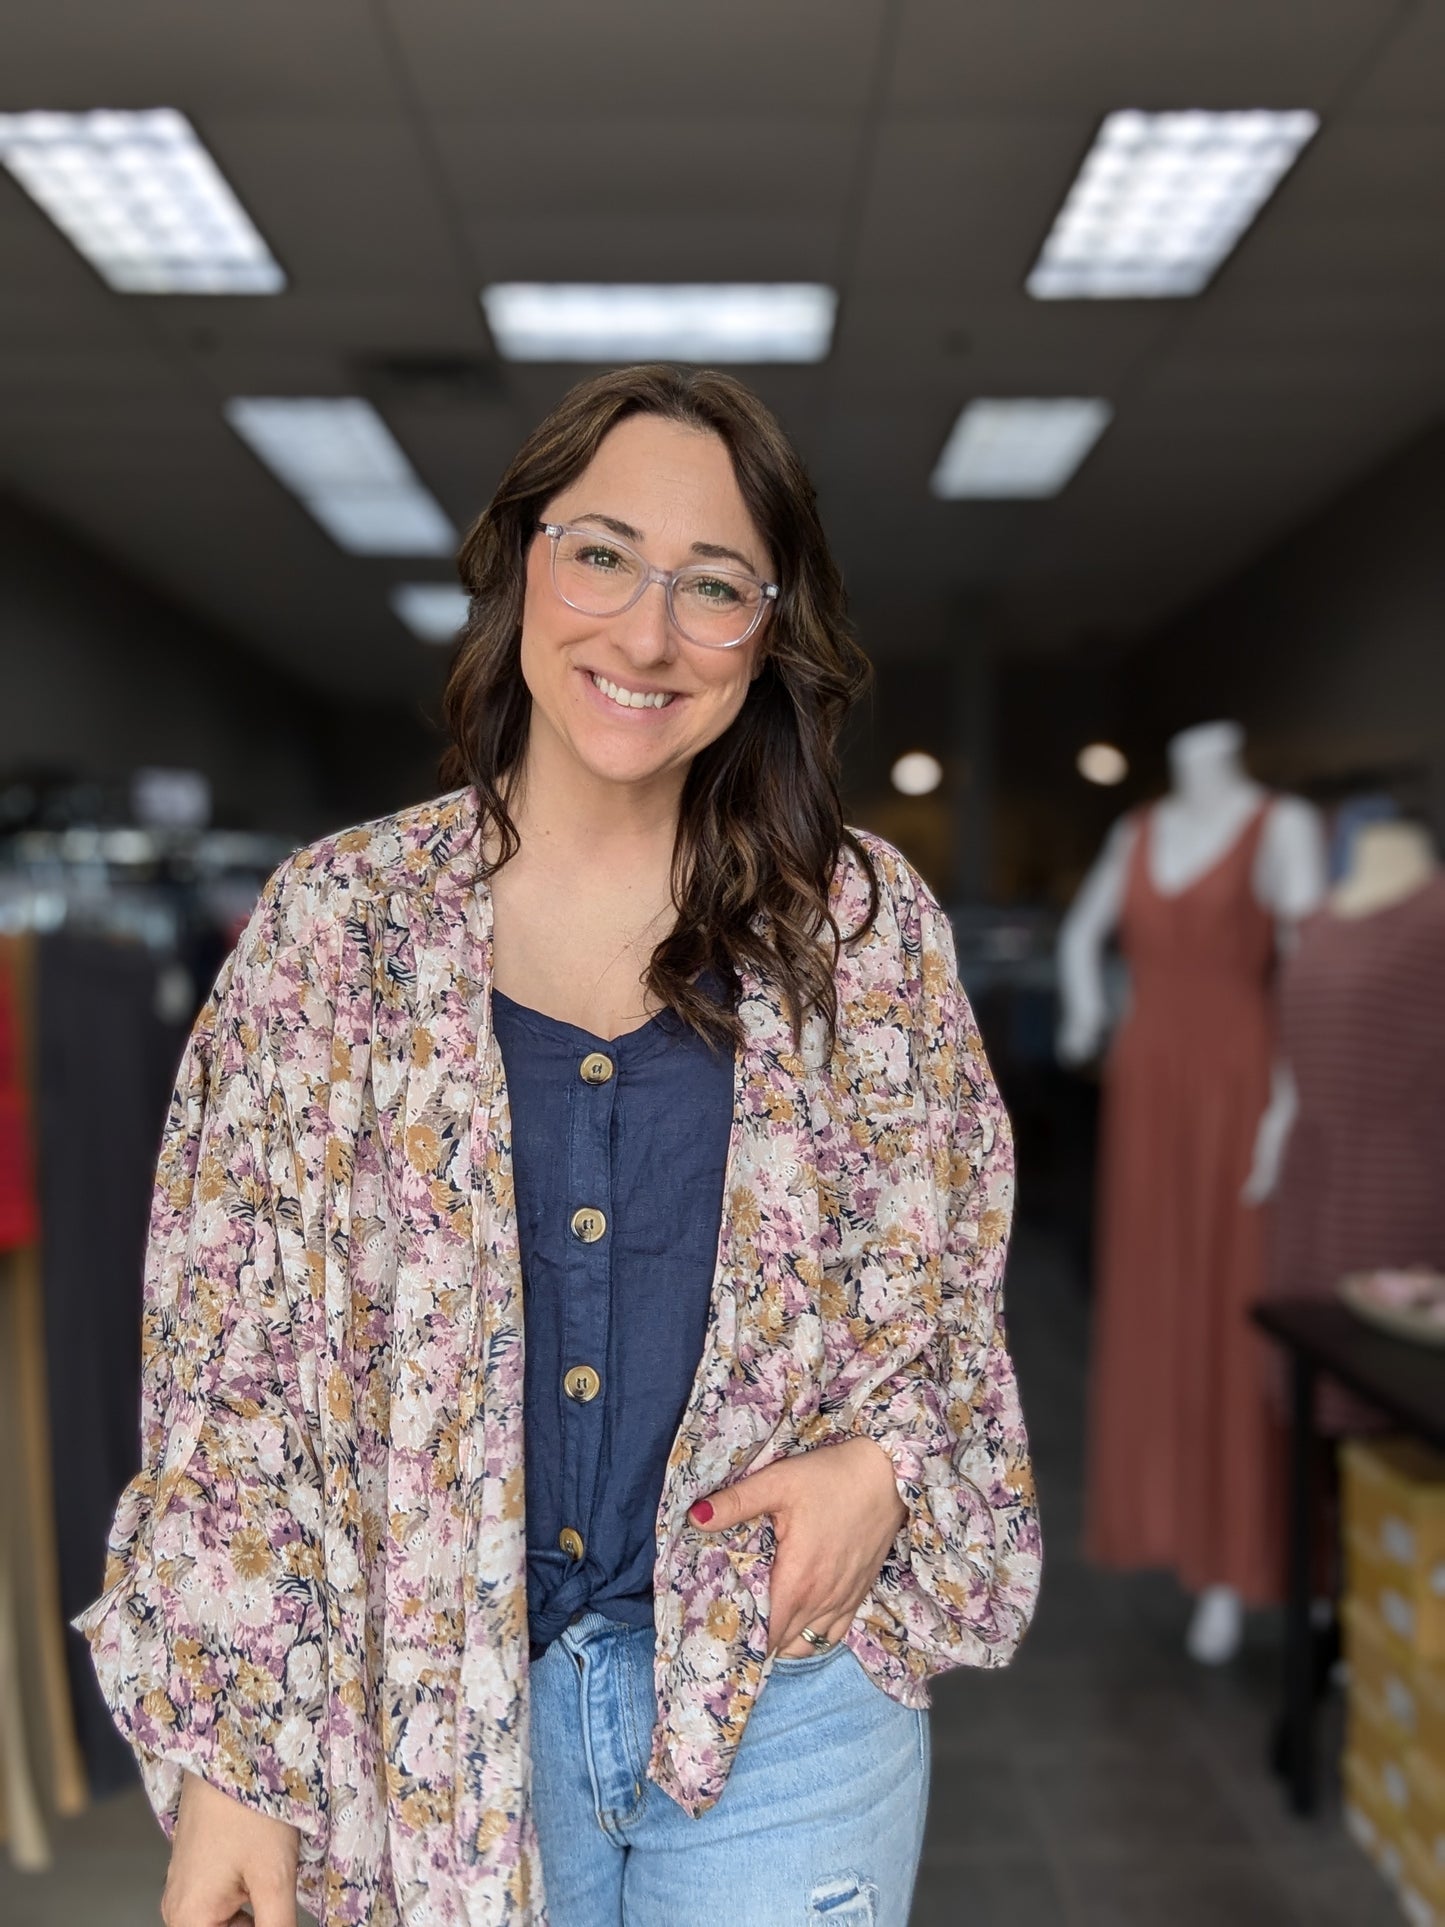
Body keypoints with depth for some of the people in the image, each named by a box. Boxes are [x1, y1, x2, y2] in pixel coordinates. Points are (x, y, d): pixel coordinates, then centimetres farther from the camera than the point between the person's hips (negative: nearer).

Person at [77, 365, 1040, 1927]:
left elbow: (950, 1283, 6)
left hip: (783, 1686, 1)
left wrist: (884, 1463, -13)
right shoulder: (335, 921, -6)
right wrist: (226, 1760, -7)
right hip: (435, 1708, 0)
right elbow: (231, 1348, -5)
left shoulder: (866, 923, -4)